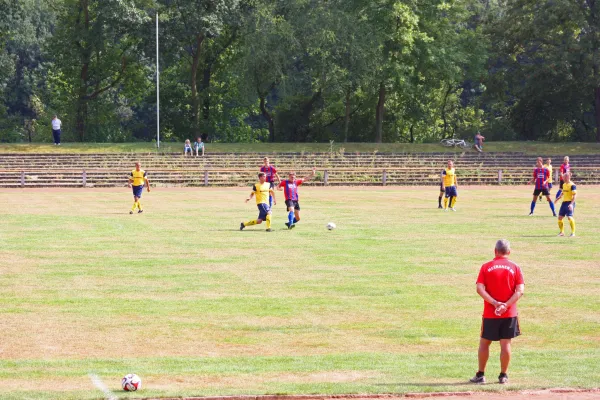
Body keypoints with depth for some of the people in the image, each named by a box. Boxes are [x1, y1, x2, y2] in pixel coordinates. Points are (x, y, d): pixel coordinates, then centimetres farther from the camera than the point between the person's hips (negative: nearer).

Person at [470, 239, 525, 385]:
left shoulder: (486, 267, 0)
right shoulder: (515, 268, 1)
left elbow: (480, 289, -10)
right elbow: (520, 291, -10)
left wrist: (495, 303, -15)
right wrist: (506, 305, -16)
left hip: (490, 314, 0)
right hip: (509, 313, 0)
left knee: (484, 343, 11)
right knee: (506, 344, 5)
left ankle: (480, 375, 14)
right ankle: (503, 376, 8)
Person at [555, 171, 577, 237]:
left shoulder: (572, 185, -14)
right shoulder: (564, 184, 12)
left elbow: (574, 195, -18)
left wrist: (571, 204, -26)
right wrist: (558, 199, 18)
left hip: (570, 203, -8)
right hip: (564, 202, 8)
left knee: (569, 217, -17)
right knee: (560, 217, 6)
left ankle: (573, 232, -6)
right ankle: (562, 232, 20)